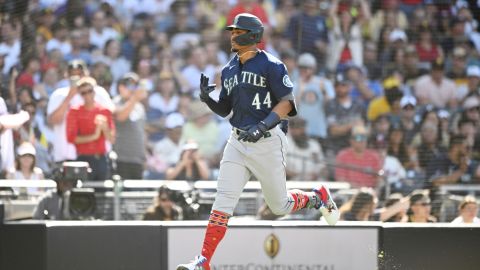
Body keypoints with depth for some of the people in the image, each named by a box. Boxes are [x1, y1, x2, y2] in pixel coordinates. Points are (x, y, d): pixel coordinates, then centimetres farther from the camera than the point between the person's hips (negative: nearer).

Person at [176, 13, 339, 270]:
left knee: (279, 206, 6)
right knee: (223, 202, -8)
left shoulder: (271, 65, -8)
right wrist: (207, 99, -4)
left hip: (266, 141, -5)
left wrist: (263, 125, -27)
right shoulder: (229, 70, 12)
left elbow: (287, 102, -13)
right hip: (237, 141, 5)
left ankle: (318, 196, 35)